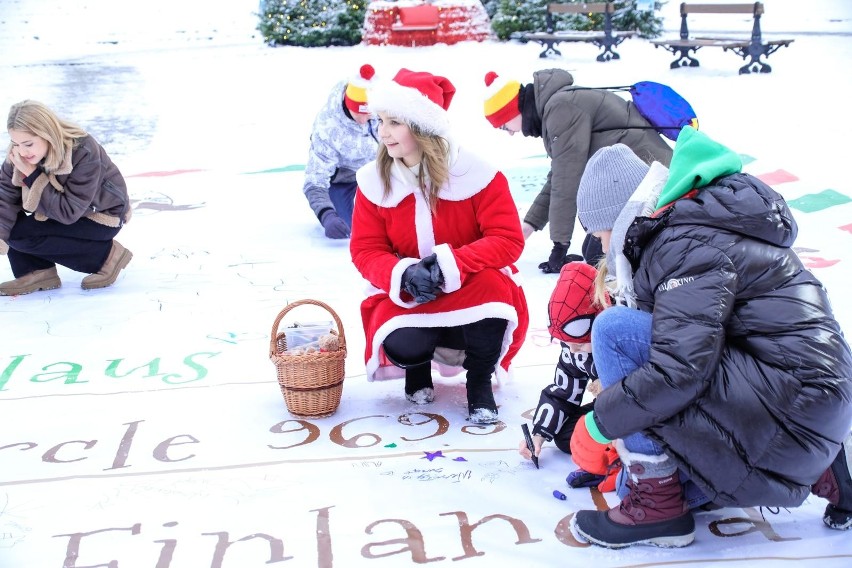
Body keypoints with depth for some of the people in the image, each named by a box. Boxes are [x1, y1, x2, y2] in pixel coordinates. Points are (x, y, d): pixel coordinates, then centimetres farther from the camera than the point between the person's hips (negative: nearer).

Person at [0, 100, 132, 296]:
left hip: (103, 217, -6)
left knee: (20, 235, -21)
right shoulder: (18, 154, -14)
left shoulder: (84, 153, -31)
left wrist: (31, 176, -32)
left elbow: (68, 213, -31)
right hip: (62, 207, 6)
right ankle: (36, 271, -4)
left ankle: (106, 255, -11)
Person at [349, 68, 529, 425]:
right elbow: (365, 250, -5)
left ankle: (480, 384, -9)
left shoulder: (475, 172, -16)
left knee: (492, 285, -36)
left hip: (469, 295, -1)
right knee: (401, 346, -30)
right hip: (406, 297, 2)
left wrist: (449, 264, -31)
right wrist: (404, 275, -28)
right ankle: (417, 366, 14)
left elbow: (508, 240, -17)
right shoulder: (374, 181, -7)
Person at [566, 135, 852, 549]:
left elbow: (680, 368, -25)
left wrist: (599, 424, -12)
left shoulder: (690, 242, -16)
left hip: (789, 402, -10)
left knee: (615, 330, -14)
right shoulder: (681, 229, 14)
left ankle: (657, 506, -6)